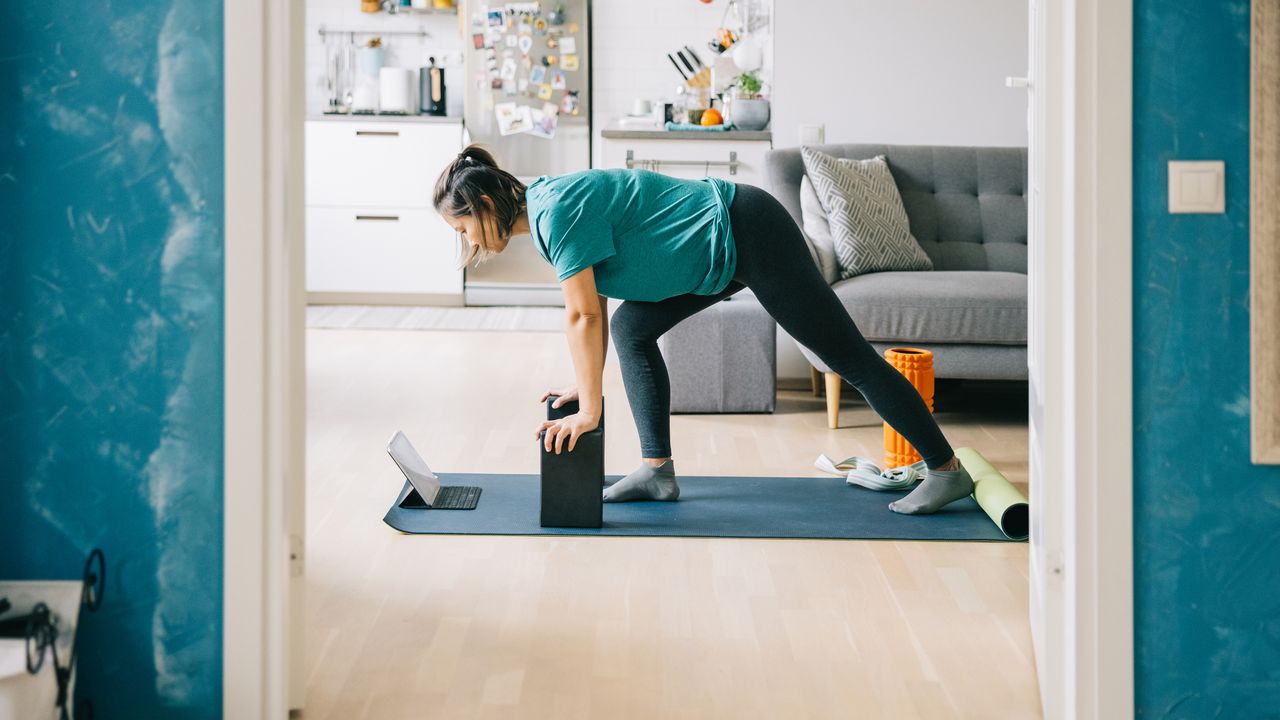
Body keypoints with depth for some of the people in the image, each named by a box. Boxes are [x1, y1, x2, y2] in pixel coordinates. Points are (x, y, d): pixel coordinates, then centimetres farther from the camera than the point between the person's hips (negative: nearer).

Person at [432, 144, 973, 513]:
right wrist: (584, 385, 16)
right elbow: (591, 309, 16)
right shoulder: (542, 211, 9)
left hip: (749, 235, -10)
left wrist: (588, 411, -15)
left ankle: (946, 471, 9)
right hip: (726, 250, 10)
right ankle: (658, 472, 12)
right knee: (633, 328, 9)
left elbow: (584, 316, -20)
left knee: (850, 357, -1)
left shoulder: (555, 210, -20)